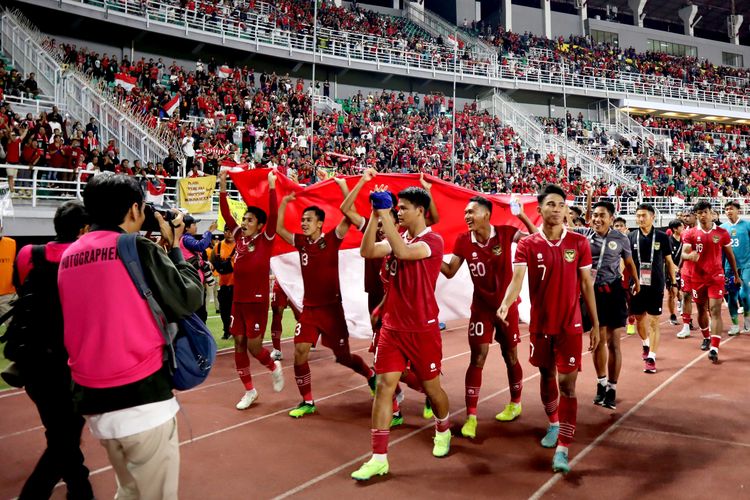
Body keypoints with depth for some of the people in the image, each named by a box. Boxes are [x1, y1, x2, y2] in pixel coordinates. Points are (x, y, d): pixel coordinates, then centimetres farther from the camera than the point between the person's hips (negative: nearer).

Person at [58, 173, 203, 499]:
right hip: (142, 398, -7)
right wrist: (174, 246, 4)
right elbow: (190, 298, -8)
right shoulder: (138, 249, -12)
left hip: (92, 400, 7)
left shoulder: (69, 257, 8)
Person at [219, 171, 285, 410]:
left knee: (254, 347, -3)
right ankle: (249, 390, 23)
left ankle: (274, 367, 29)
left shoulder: (266, 239, -8)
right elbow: (226, 213, 6)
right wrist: (222, 185, 0)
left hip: (258, 301, -6)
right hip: (238, 300, 6)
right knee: (239, 345, 9)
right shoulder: (239, 237, 6)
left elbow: (273, 214, -20)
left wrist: (271, 185, -23)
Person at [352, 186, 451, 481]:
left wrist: (385, 212, -28)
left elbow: (403, 252, -32)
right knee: (384, 386, -2)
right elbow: (366, 251, -7)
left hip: (422, 329, -5)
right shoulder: (398, 238, 9)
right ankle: (379, 458, 3)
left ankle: (443, 431, 41)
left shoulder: (433, 241, -11)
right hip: (392, 326, 5)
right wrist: (375, 214, -13)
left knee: (431, 386, 11)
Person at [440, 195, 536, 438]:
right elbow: (450, 271, -5)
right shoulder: (463, 240, -8)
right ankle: (471, 417, 4)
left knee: (510, 357, 14)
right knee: (477, 359, -3)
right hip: (481, 307, 1)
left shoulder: (504, 233, -12)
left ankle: (515, 403, 37)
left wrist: (522, 216, -27)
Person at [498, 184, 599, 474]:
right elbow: (517, 278, -19)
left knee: (567, 383, -4)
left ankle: (563, 448, 1)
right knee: (547, 376, 17)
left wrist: (595, 324, 3)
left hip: (570, 325, -1)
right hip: (540, 324, 1)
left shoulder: (579, 243, -3)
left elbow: (587, 285, 2)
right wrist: (506, 304, -40)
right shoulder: (527, 245, -5)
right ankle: (554, 424, 42)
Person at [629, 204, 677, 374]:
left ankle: (651, 358, 4)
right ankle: (646, 345, 41)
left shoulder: (662, 237, -2)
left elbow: (669, 261, 6)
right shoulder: (631, 237, 2)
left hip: (656, 285, -2)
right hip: (637, 285, 2)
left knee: (654, 322, -2)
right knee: (639, 319, 15)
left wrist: (673, 283, 4)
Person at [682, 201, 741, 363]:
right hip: (698, 278, 2)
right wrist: (689, 256, -34)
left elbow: (730, 255, 10)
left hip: (716, 277, -2)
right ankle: (706, 338, 39)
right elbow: (683, 253, -10)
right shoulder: (691, 234, -1)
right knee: (701, 310, 15)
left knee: (715, 310, -11)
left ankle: (714, 348, -16)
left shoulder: (722, 233, 0)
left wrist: (736, 275, 15)